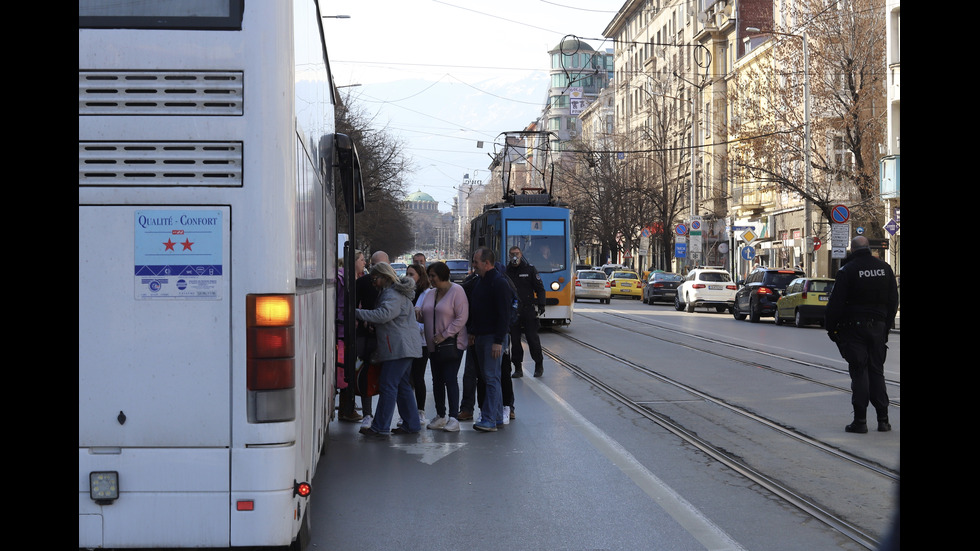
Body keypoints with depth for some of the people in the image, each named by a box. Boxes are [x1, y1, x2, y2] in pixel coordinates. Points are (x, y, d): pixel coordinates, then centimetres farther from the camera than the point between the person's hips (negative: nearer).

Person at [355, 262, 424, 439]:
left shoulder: (393, 295, -13)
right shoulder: (391, 292, 22)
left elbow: (383, 314, -27)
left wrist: (357, 313, -24)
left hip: (398, 348, -11)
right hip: (405, 347, 11)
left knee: (388, 386, -10)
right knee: (403, 386, 14)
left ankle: (380, 428, -9)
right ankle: (411, 424, 18)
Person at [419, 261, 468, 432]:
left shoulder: (456, 291, -9)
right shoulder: (430, 294, 13)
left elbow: (462, 317, -15)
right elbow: (423, 314, 19)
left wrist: (445, 335, -18)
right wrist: (417, 311, -5)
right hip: (433, 346, 7)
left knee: (450, 379, -9)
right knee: (437, 380, 11)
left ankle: (454, 418, -7)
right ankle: (441, 416, 20)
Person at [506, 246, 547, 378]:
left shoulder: (530, 270, 3)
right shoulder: (507, 272, 8)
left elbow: (540, 288, 3)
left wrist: (541, 305, -6)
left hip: (528, 310, -2)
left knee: (532, 337, -2)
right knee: (514, 339, 3)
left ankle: (539, 364, 14)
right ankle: (518, 368, 10)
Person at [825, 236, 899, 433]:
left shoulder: (847, 270, -10)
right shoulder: (885, 268, 6)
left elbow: (836, 304, -11)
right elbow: (893, 301, 11)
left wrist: (831, 328, -2)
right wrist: (886, 325, 16)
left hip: (854, 327, -4)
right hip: (878, 327, 4)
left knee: (859, 372, -2)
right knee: (877, 371, 10)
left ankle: (860, 420, -3)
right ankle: (883, 419, 8)